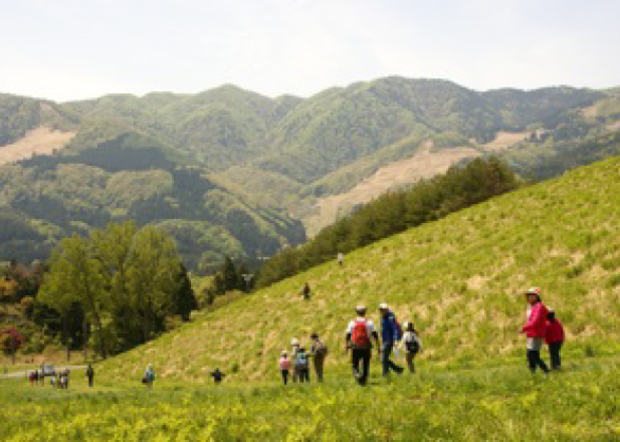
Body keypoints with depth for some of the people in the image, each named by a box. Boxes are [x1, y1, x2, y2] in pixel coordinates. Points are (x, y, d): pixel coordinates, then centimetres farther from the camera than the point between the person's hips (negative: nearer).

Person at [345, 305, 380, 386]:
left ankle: (357, 374, -19)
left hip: (355, 348, 0)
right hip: (366, 348, 0)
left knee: (355, 365, 9)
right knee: (365, 366, 12)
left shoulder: (352, 323, 3)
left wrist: (346, 346, 15)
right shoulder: (369, 322, 0)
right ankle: (363, 381, 13)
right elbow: (375, 335, -4)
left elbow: (348, 336, 3)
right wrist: (378, 346, 0)